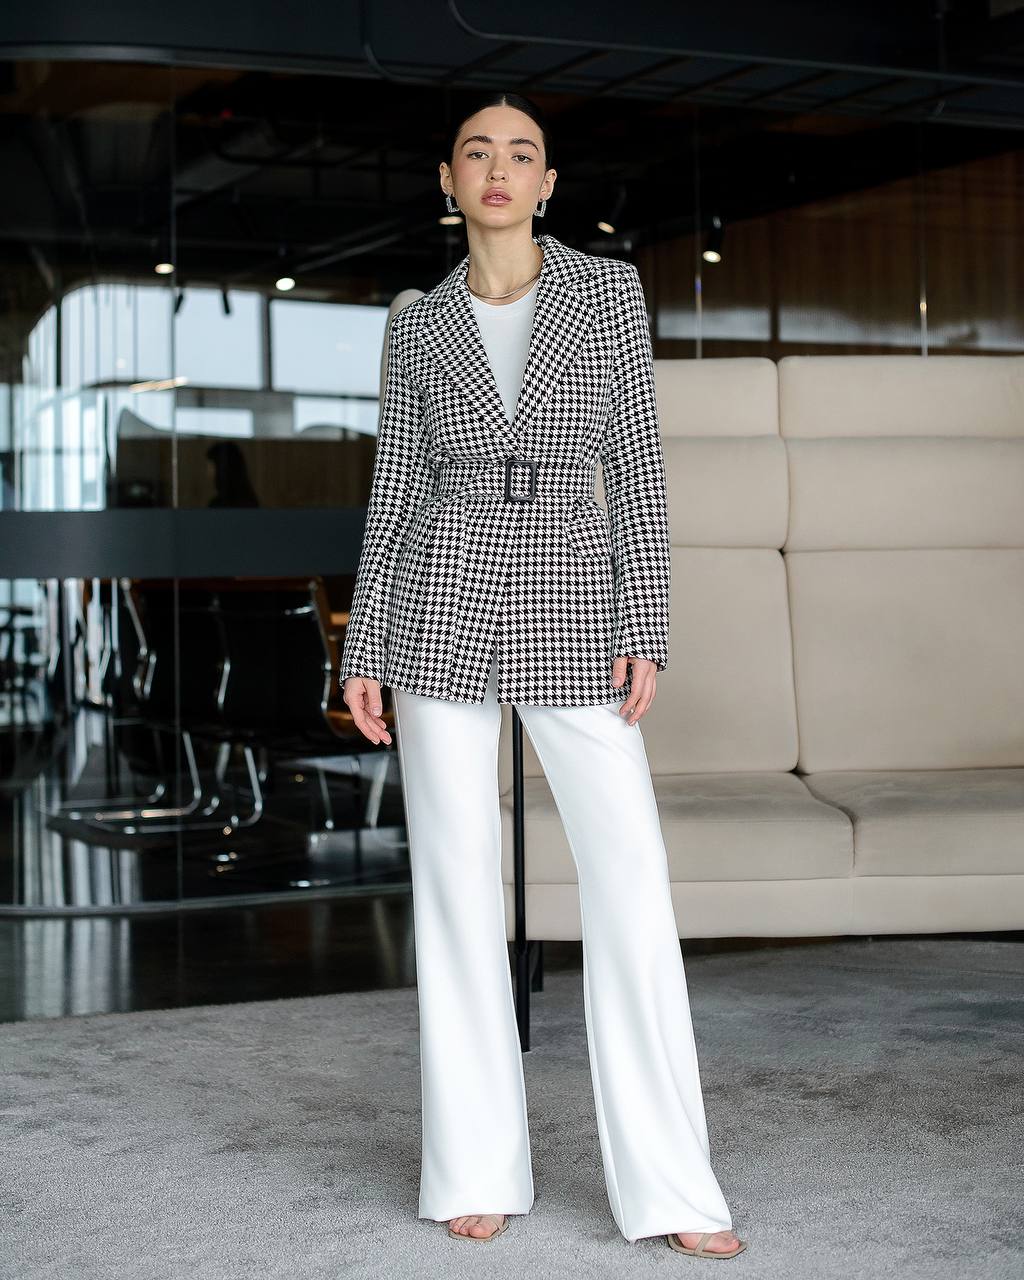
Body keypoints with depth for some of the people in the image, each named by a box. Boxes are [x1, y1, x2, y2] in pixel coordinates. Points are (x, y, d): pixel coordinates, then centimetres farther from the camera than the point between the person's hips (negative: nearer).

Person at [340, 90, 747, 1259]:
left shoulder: (609, 290, 5)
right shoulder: (420, 328, 8)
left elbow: (636, 467, 1)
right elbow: (395, 493, 8)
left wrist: (645, 630, -7)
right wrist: (362, 652, 2)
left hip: (568, 612, 0)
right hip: (445, 606, 1)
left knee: (633, 881, -7)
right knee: (459, 886, 0)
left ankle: (667, 1184, 1)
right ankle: (477, 1169, 12)